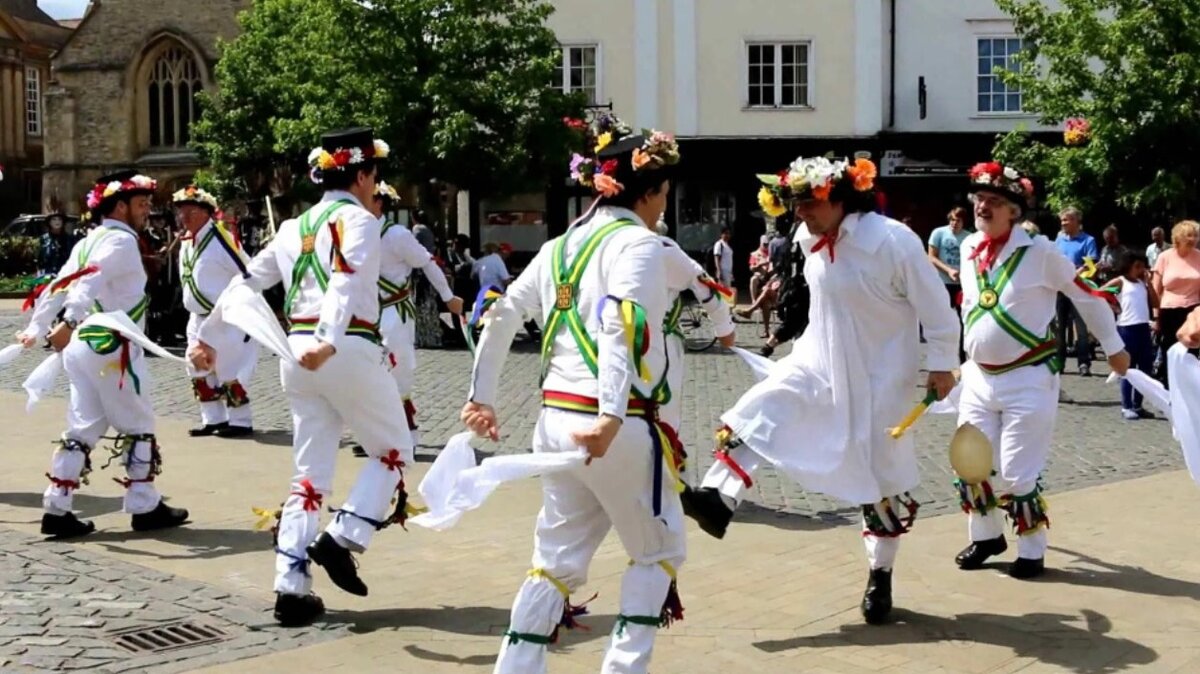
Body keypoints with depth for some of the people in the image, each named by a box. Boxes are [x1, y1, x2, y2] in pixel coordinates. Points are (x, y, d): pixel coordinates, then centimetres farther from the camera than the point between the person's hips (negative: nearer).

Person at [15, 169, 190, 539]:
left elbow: (61, 284, 17)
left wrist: (36, 328, 21)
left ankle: (57, 510, 9)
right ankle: (145, 508, 10)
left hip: (83, 346, 9)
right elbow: (91, 282, -25)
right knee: (138, 427, 3)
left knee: (83, 428, 10)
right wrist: (69, 323, -37)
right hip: (113, 348, -9)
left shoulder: (89, 242, 17)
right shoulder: (121, 240, -10)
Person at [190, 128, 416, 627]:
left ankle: (291, 586, 7)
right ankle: (342, 539, -4)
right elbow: (346, 281, -21)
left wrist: (206, 336, 28)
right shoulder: (359, 221, -3)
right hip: (349, 351, -7)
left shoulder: (294, 227, 19)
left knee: (311, 472, 12)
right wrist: (328, 340, -36)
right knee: (393, 450, 12)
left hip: (297, 353, 7)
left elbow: (246, 281, 20)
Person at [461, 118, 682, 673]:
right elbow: (622, 323, -24)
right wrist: (612, 416, -32)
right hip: (616, 427, -7)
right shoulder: (638, 242, -8)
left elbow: (500, 314, 15)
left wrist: (482, 396, 20)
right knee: (659, 551, 14)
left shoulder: (561, 246, 15)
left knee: (557, 559, 16)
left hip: (555, 419, 7)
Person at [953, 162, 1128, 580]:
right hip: (978, 377, 6)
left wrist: (1113, 348, 3)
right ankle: (986, 536, 31)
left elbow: (1086, 295, -5)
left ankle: (1032, 552, 16)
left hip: (1027, 380, -6)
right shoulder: (969, 248, 3)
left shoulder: (1039, 251, -14)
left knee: (1017, 474, -3)